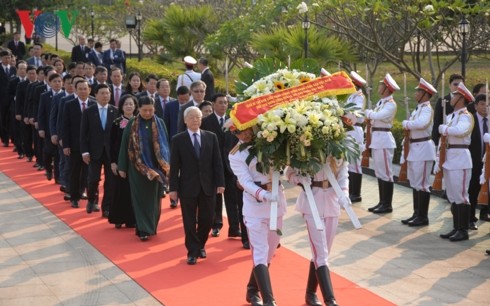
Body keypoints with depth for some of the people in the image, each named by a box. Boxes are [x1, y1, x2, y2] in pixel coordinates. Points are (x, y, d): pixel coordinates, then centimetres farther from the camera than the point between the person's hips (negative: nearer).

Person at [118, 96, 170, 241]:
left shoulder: (160, 123, 2)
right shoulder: (132, 124, -2)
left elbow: (165, 144, 5)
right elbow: (124, 145, 0)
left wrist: (166, 166, -1)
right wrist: (122, 167, -1)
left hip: (156, 167, 2)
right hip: (138, 167, -2)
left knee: (154, 198, 9)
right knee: (141, 198, -2)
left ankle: (151, 226, 22)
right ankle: (143, 229, -1)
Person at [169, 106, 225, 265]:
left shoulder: (211, 137, 5)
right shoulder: (178, 139, -1)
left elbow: (217, 162, 5)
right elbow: (174, 166, -2)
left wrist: (220, 183, -2)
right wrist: (173, 188, -6)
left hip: (208, 186, 2)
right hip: (187, 186, -2)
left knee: (207, 219, 7)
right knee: (190, 221, 3)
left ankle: (200, 245, 30)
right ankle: (192, 252, 14)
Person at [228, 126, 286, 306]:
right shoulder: (235, 156, -4)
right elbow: (246, 182, -14)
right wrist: (264, 194, -31)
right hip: (255, 205, -4)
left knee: (270, 251, 11)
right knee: (261, 252, -10)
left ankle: (253, 291, 27)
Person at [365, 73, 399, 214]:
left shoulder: (391, 104, -14)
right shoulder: (381, 102, 14)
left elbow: (378, 115, -27)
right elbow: (374, 117, 11)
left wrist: (367, 112, -10)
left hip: (384, 139, -9)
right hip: (376, 139, 9)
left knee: (385, 172, -3)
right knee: (379, 172, 14)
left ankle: (387, 205, 3)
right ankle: (382, 202, 21)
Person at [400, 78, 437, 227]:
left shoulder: (427, 109, -14)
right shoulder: (418, 108, 15)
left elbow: (421, 123, -33)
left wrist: (405, 123, -18)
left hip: (423, 149, -10)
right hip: (414, 148, 10)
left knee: (422, 184, -4)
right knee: (414, 182, 15)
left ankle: (423, 217, 2)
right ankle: (417, 213, 23)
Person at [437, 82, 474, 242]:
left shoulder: (466, 116, -9)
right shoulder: (450, 117, 15)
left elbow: (461, 130, -32)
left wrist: (444, 129, -16)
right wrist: (439, 161, 12)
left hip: (460, 159, -8)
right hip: (449, 160, 8)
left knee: (460, 196, -4)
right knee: (452, 197, 13)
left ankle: (463, 230, 3)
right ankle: (456, 228, 21)